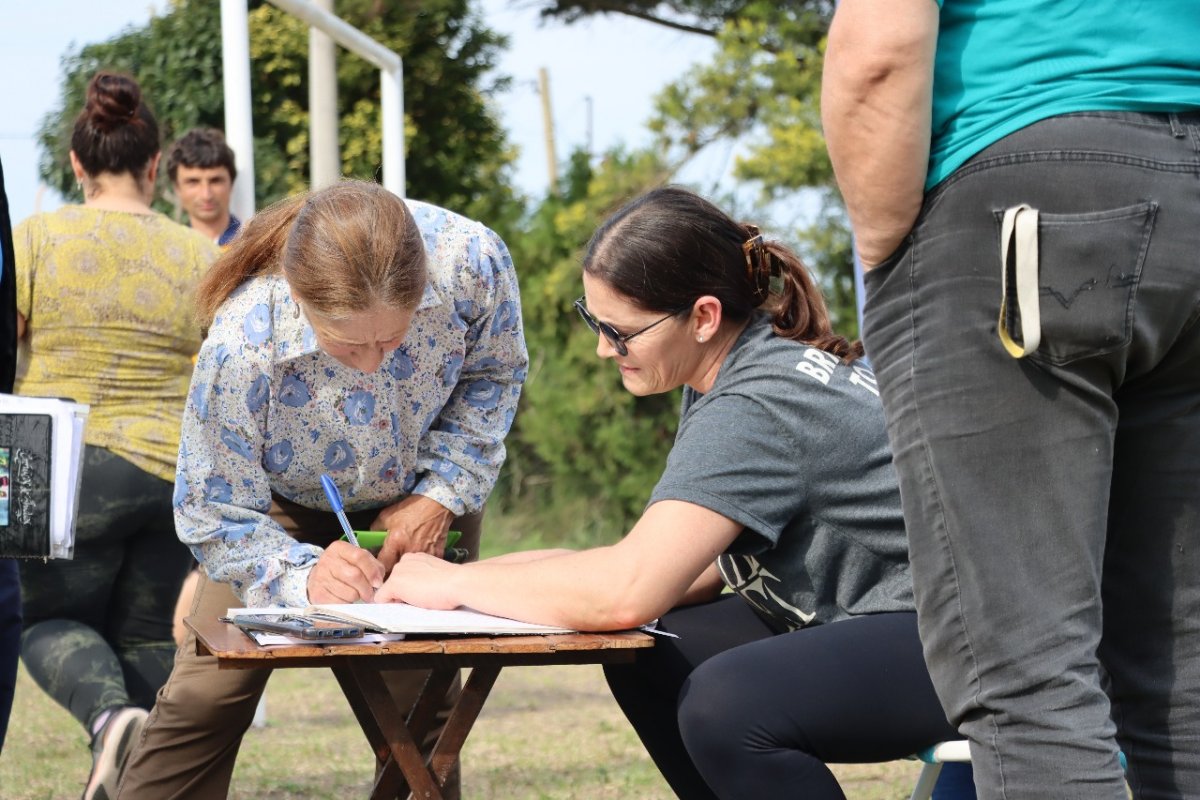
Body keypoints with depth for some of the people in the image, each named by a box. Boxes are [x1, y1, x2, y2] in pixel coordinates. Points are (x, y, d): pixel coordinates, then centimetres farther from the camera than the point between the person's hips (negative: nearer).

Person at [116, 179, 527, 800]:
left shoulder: (471, 260, -36)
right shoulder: (241, 349, -41)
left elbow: (492, 375, -10)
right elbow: (216, 515, -25)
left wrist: (441, 494, -20)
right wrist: (303, 577, -42)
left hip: (422, 499, 2)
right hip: (289, 507, -1)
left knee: (420, 697, -5)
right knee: (205, 697, -10)